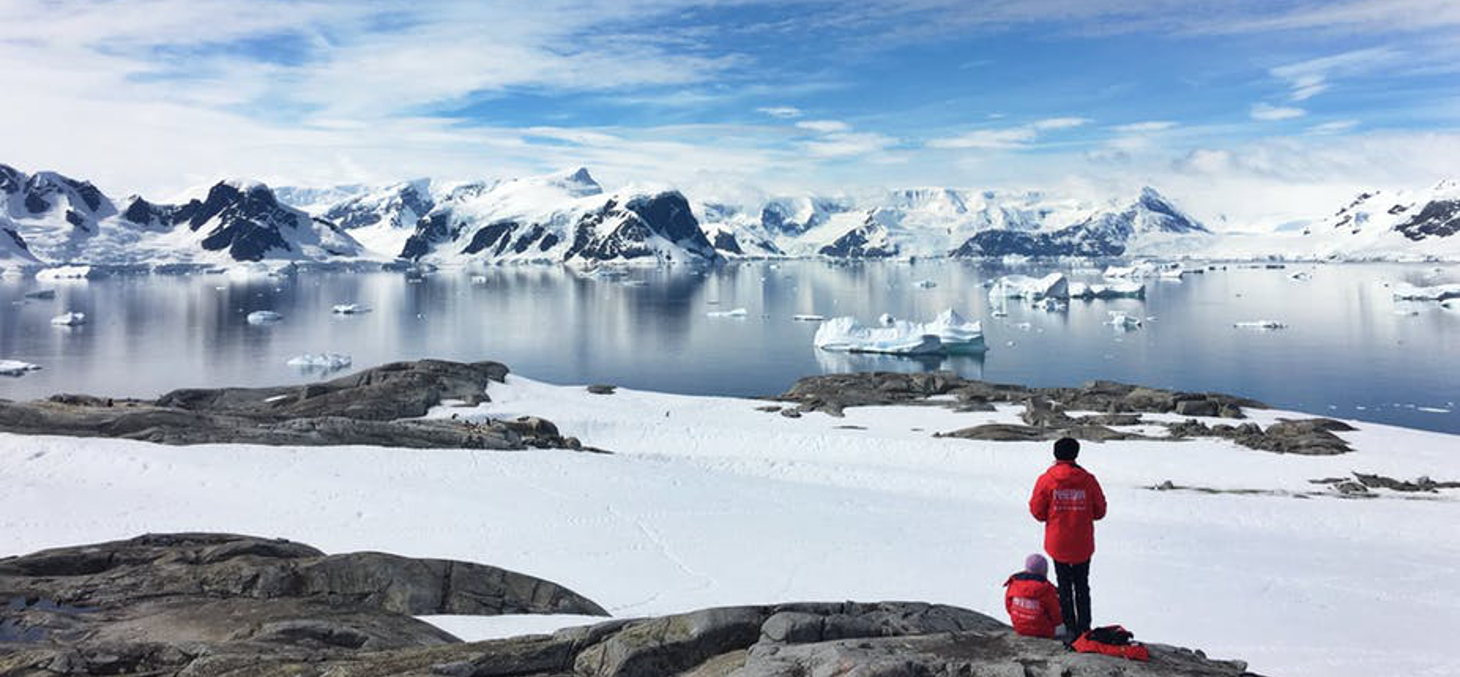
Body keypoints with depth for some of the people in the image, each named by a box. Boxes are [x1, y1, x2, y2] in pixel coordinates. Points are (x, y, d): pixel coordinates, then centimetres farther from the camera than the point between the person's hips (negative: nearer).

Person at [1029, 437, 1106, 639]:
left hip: (1057, 544, -1)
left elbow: (1037, 511, -4)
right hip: (1083, 545, 1)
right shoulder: (1088, 480, -7)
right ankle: (1083, 628, 16)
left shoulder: (1046, 480, -10)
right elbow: (1100, 511, 2)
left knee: (1064, 586, 12)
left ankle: (1070, 627, 12)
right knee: (1082, 587, 15)